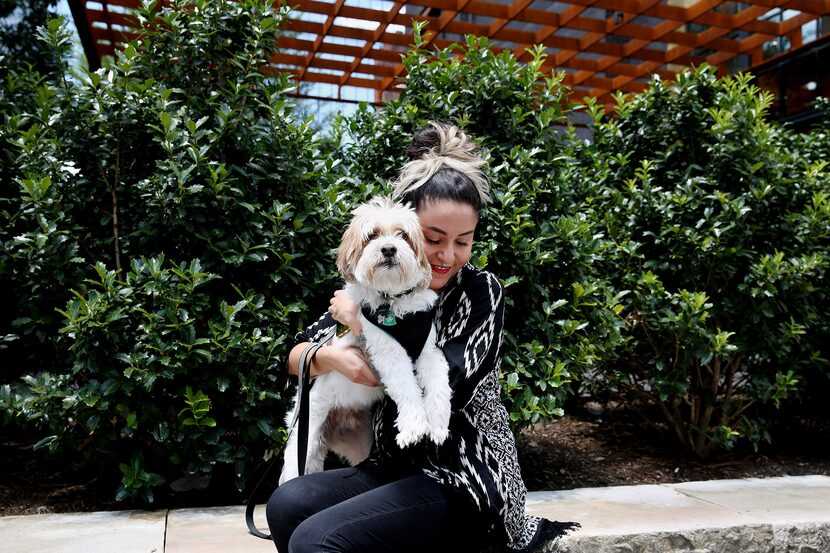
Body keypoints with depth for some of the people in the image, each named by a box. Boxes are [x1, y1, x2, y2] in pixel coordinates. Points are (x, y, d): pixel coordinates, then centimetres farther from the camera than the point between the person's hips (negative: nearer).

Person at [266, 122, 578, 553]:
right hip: (395, 467, 6)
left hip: (465, 478, -5)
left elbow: (445, 389, -23)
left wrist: (361, 321, -16)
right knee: (287, 505, -18)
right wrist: (332, 356, -19)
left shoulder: (481, 291, -10)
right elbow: (296, 356, 5)